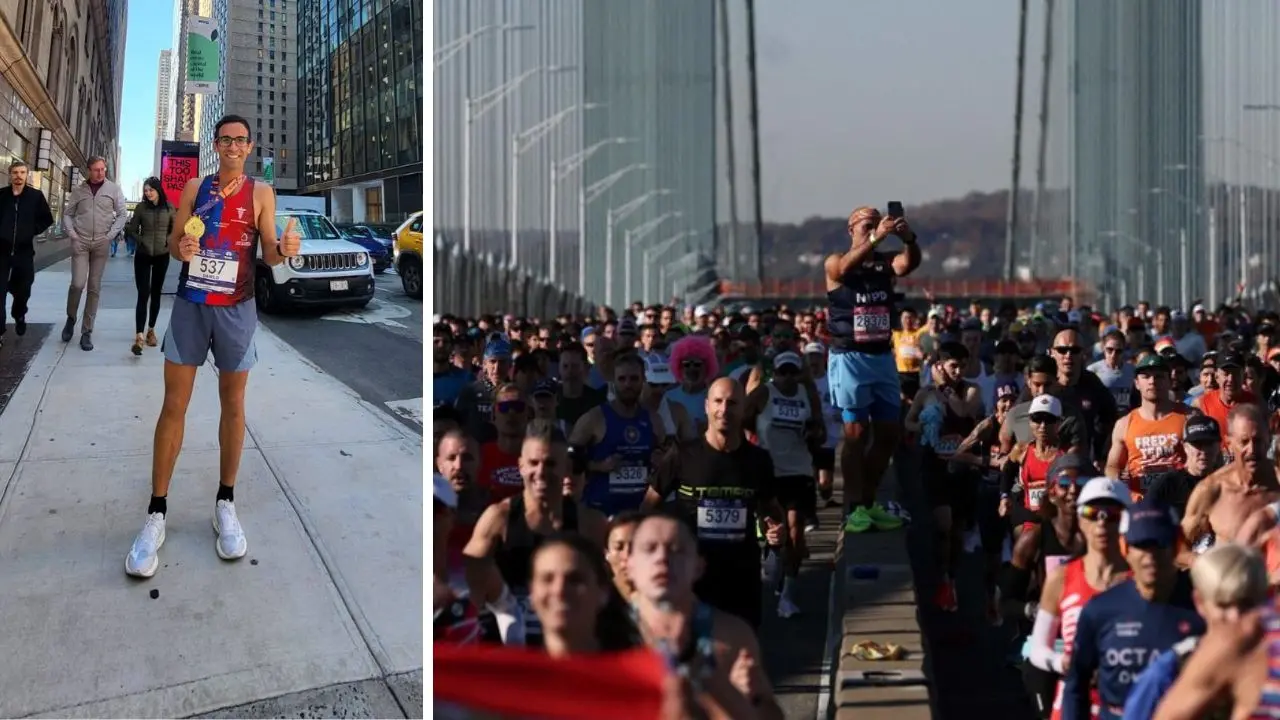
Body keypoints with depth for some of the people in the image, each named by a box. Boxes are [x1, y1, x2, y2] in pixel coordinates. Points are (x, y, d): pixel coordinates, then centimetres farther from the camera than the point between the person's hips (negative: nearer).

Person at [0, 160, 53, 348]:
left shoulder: (36, 196, 1)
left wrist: (32, 230, -3)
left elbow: (47, 219, 8)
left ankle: (19, 316, 41)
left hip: (24, 251, 1)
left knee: (23, 289, 11)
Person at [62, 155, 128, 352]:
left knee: (94, 287, 2)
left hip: (101, 243, 0)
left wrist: (111, 235, -6)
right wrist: (71, 233, -3)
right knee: (78, 283, -11)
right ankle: (71, 318, 16)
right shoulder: (79, 190, 6)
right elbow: (67, 214, 11)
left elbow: (122, 215, 3)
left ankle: (87, 331, 8)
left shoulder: (114, 189, 3)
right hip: (80, 242, 0)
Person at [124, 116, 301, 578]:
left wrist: (284, 248, -28)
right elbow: (173, 243, 6)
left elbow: (269, 254, -5)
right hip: (190, 304, 1)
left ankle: (226, 502, 19)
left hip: (236, 309, -1)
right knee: (174, 404, 0)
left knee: (233, 404, 7)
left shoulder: (261, 193, 0)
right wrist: (180, 248, -17)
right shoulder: (195, 187, 5)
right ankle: (156, 513, 5)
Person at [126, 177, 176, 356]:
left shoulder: (169, 207, 0)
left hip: (162, 256, 1)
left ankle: (151, 330, 24)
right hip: (143, 255, -1)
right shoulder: (141, 207, -1)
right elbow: (132, 229, 4)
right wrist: (141, 240, -11)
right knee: (143, 295, -10)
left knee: (155, 294, 11)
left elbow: (175, 229, 7)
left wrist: (168, 241, -9)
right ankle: (139, 336, -17)